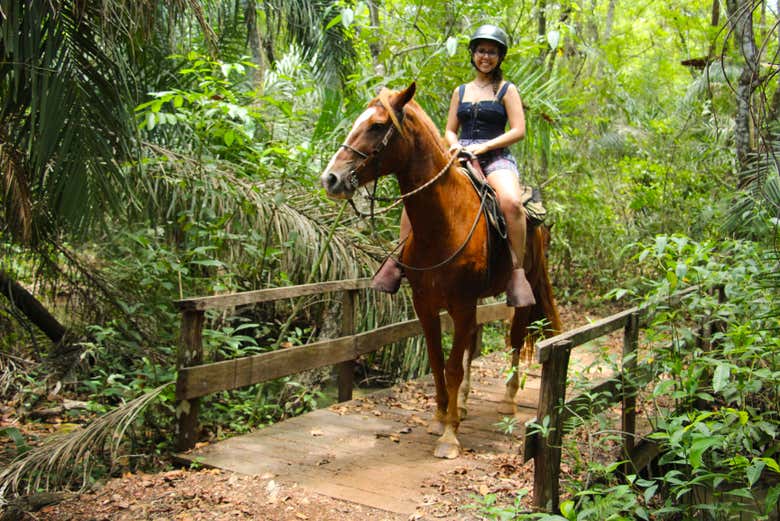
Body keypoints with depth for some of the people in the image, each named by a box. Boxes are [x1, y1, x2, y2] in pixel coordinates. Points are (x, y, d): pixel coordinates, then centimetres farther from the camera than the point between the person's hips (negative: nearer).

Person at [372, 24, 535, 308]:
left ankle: (517, 272, -27)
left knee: (511, 202, -37)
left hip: (496, 158, -3)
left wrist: (482, 147, -13)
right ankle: (398, 261, -12)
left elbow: (518, 130, -2)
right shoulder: (460, 91, 20)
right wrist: (455, 145, -6)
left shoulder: (507, 90, 8)